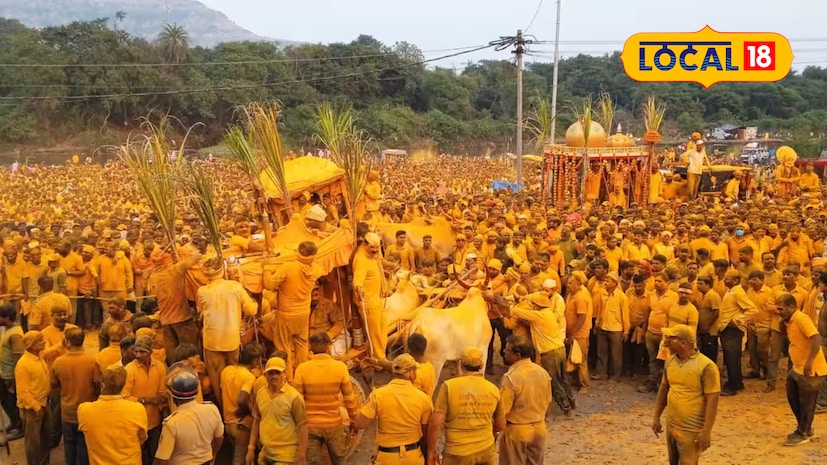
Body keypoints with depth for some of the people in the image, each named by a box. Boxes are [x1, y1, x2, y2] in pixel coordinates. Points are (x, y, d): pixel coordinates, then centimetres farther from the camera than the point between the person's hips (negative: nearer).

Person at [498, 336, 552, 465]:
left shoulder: (511, 377, -25)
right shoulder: (542, 372, -4)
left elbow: (501, 409, -20)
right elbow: (548, 401, 9)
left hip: (517, 431, -6)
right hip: (539, 428, 6)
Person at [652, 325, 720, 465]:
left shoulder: (706, 366, -19)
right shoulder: (670, 361, 2)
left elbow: (712, 400, -18)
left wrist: (706, 431, -19)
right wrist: (656, 417, 14)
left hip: (692, 430, -6)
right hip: (671, 426, 6)